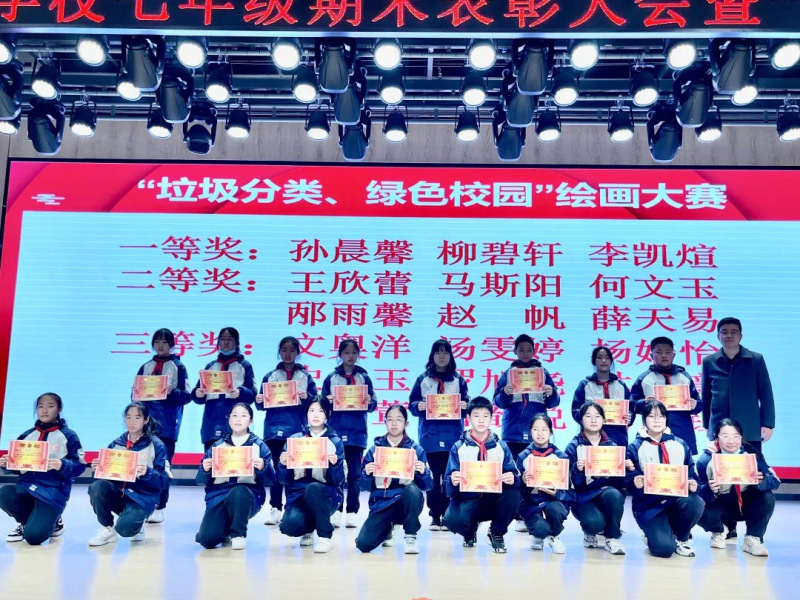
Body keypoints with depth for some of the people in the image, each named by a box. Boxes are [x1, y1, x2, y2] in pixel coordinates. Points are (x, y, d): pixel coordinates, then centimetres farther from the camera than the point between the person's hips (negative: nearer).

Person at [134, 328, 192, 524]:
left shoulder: (178, 366, 3)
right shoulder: (146, 367, 15)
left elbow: (186, 396, -2)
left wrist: (172, 392, -20)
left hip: (167, 423, -3)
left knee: (163, 465, -2)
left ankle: (160, 507, 3)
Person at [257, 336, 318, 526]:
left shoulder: (305, 376, 8)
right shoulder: (270, 376, 11)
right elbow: (262, 406, 9)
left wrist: (306, 398, -16)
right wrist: (259, 401, -13)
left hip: (297, 431, -1)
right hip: (274, 430, 1)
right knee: (275, 470, 2)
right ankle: (275, 509, 9)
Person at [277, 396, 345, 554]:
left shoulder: (335, 442, 3)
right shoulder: (294, 439, 7)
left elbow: (337, 480, -4)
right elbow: (285, 479, 5)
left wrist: (335, 464, -23)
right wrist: (283, 465, -15)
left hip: (326, 495, -2)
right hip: (298, 494, 2)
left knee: (313, 488, -38)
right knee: (289, 526, -30)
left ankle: (325, 537, -16)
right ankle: (309, 528, 9)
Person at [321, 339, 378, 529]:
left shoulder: (364, 378, 8)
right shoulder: (331, 378, 7)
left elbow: (373, 404, 6)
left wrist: (369, 402, -16)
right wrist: (327, 402, -14)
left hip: (357, 433, 0)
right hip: (336, 432, 0)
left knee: (355, 474, 3)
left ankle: (352, 512, 9)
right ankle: (336, 511, 6)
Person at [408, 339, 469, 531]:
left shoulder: (458, 379, 8)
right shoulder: (423, 379, 7)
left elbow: (466, 406, 8)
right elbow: (412, 404, 5)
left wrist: (465, 407, -14)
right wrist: (418, 406, -15)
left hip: (452, 436, 0)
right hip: (430, 435, 0)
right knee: (432, 476, 0)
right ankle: (435, 516, 8)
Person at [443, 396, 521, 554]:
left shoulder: (501, 446, 5)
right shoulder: (458, 447, 1)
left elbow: (514, 476, -4)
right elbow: (450, 484, -5)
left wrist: (512, 478, -28)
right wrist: (453, 482, -30)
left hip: (494, 499, 1)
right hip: (467, 499, -1)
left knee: (513, 494, -31)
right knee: (451, 519, -33)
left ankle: (497, 533, 0)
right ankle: (470, 531, 9)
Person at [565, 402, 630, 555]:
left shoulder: (611, 445, 8)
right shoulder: (573, 447, -1)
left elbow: (620, 479, 5)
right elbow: (572, 482, -9)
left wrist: (627, 469, -15)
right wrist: (577, 470, -30)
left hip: (609, 493, 3)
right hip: (584, 497, -2)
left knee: (613, 494, -35)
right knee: (594, 523, -34)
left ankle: (612, 538, -10)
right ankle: (590, 532, 8)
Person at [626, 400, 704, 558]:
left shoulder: (680, 445, 9)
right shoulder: (635, 447, -1)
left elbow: (691, 474, 9)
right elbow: (629, 483, -4)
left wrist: (693, 484, -14)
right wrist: (635, 484, -28)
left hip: (676, 499, 4)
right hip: (649, 504, -4)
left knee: (696, 502, -32)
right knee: (664, 548, -25)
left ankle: (681, 538, 1)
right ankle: (653, 535, 16)